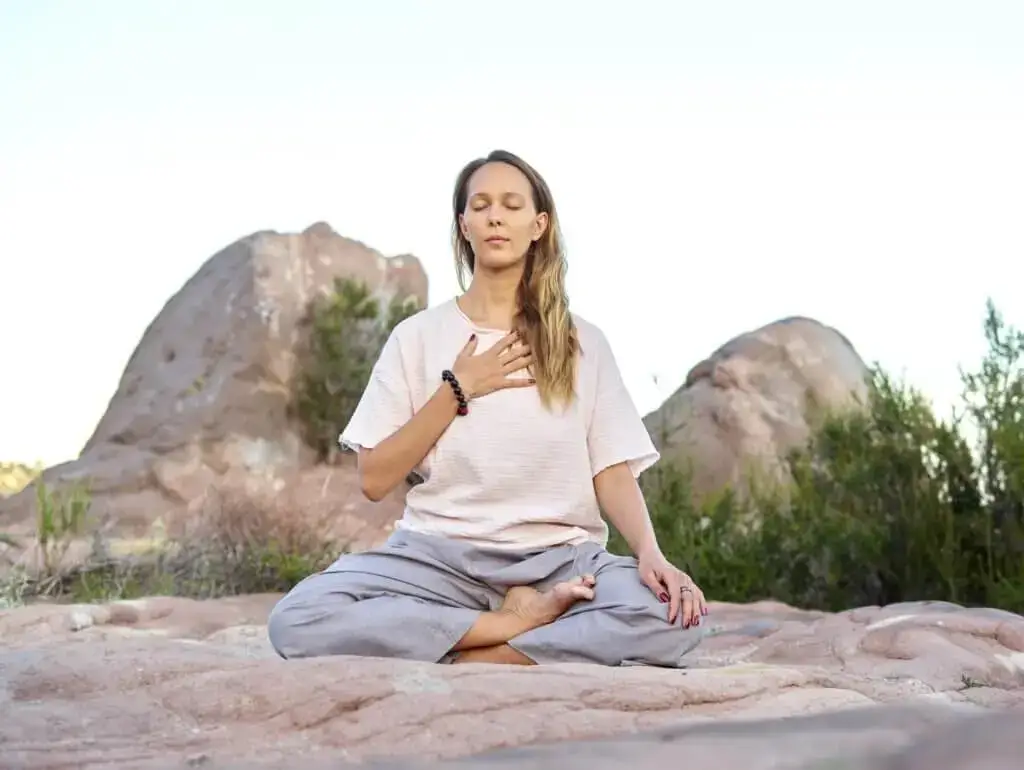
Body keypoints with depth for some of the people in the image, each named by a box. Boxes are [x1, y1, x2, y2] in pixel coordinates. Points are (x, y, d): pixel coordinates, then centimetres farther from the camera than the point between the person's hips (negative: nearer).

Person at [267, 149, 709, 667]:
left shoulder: (582, 342, 9)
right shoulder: (418, 336, 8)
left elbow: (612, 472, 2)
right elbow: (374, 480, 3)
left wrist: (650, 553, -17)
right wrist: (457, 390, -5)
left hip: (560, 559, 0)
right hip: (440, 554, 1)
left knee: (673, 617, -33)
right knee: (296, 620, -29)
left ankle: (468, 661, -20)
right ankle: (523, 625, -19)